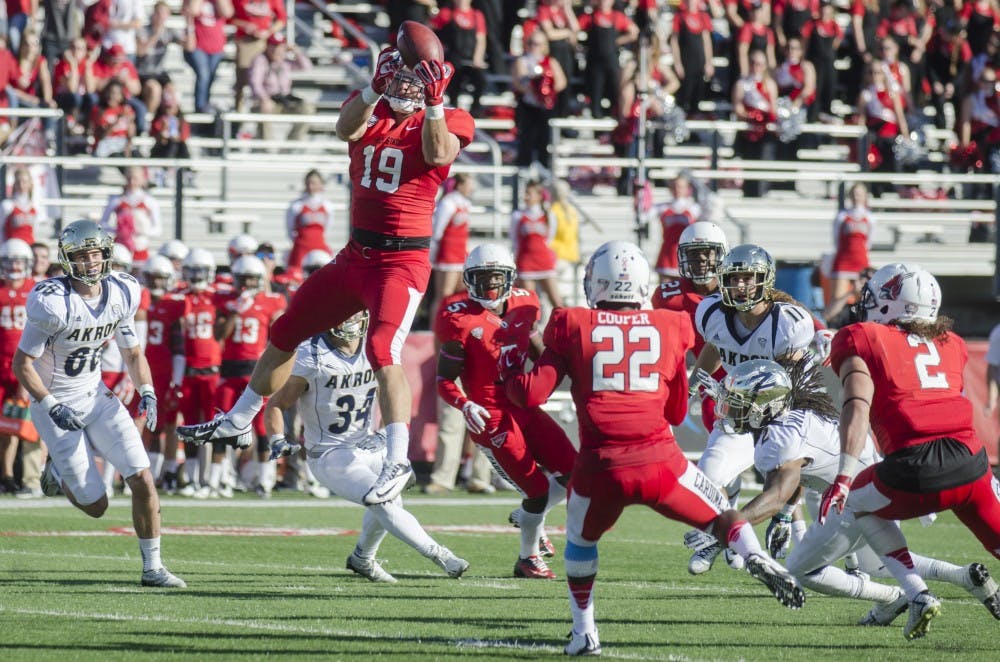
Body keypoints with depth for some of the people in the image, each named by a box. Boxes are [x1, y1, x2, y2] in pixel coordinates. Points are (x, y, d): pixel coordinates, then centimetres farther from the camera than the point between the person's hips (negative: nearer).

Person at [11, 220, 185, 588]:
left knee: (142, 480, -8)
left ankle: (152, 567, 5)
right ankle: (59, 471, 29)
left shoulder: (121, 295, -4)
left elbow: (133, 354, 10)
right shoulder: (53, 303, -23)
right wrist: (52, 408, -24)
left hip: (96, 396, 5)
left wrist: (147, 392, -7)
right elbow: (21, 364, -16)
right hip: (56, 405, -5)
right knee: (96, 506, -4)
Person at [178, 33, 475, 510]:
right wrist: (377, 87, -32)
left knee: (382, 351, -26)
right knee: (286, 333, 16)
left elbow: (439, 156, -26)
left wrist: (433, 102, -35)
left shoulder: (443, 123, -5)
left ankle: (397, 461, -26)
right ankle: (237, 423, 33)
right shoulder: (369, 112, 6)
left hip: (402, 262, -6)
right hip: (355, 256, 6)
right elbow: (346, 129, -17)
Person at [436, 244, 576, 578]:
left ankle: (528, 518, 29)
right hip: (492, 418, -6)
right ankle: (528, 559, 17)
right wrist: (465, 406, -27)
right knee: (537, 489, -5)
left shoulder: (523, 307, 4)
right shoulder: (461, 321, -14)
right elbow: (445, 379, -10)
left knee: (573, 473, 2)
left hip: (526, 409, 6)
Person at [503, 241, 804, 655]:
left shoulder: (573, 326, 7)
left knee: (581, 540, 27)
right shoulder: (668, 329, 12)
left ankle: (584, 633, 24)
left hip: (601, 466, 0)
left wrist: (508, 373, 24)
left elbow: (532, 394, 4)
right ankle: (757, 559, -12)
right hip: (660, 462, 0)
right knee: (720, 515, 17)